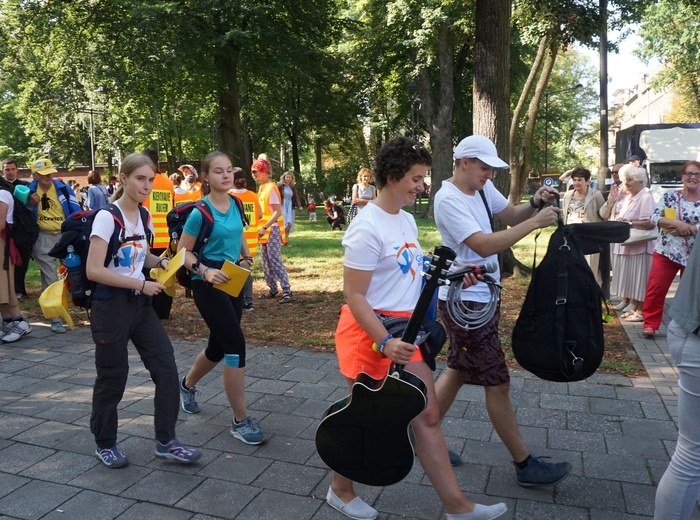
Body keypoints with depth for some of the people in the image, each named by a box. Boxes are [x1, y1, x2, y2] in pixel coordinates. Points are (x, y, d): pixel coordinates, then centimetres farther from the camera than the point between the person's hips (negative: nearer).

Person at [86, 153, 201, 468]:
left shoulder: (144, 215, 6)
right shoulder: (107, 217, -16)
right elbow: (94, 270, -21)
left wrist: (160, 262, 1)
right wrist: (141, 284, -21)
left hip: (140, 304, 7)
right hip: (111, 306, -7)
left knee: (166, 368, 2)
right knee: (112, 377, 6)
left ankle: (165, 441, 14)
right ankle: (104, 444, 28)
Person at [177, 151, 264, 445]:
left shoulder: (235, 204, 5)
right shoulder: (200, 211, -14)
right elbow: (183, 251, -9)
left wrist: (246, 259, 4)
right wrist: (204, 271, -23)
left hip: (234, 282, 7)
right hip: (208, 285, -7)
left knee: (219, 346, 18)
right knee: (236, 345, -12)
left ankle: (187, 385, 48)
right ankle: (241, 421, 0)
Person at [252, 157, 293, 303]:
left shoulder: (271, 188, -14)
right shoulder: (261, 187, 12)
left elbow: (278, 212, -20)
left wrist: (265, 227, -23)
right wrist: (261, 228, 9)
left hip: (272, 229, -9)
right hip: (263, 229, 9)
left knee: (275, 260, -10)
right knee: (266, 262, 11)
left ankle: (287, 291, -8)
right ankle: (273, 289, 20)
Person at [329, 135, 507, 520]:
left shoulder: (407, 220, 9)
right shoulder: (368, 228, -19)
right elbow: (353, 295, -21)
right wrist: (384, 342, -28)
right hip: (371, 332, -8)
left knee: (427, 417, 11)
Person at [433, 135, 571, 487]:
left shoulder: (483, 188, 5)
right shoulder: (448, 199, -21)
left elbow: (510, 216, 15)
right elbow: (485, 246, -28)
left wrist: (535, 202, -5)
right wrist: (536, 223, -25)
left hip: (480, 295, 9)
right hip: (465, 301, -9)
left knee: (458, 371, 17)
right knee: (497, 382, 1)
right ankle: (525, 465, 16)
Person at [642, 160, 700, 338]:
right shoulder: (669, 196, 1)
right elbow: (654, 217, -9)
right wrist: (677, 224, -21)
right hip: (666, 251, -1)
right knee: (655, 288, -2)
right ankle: (650, 324, 10)